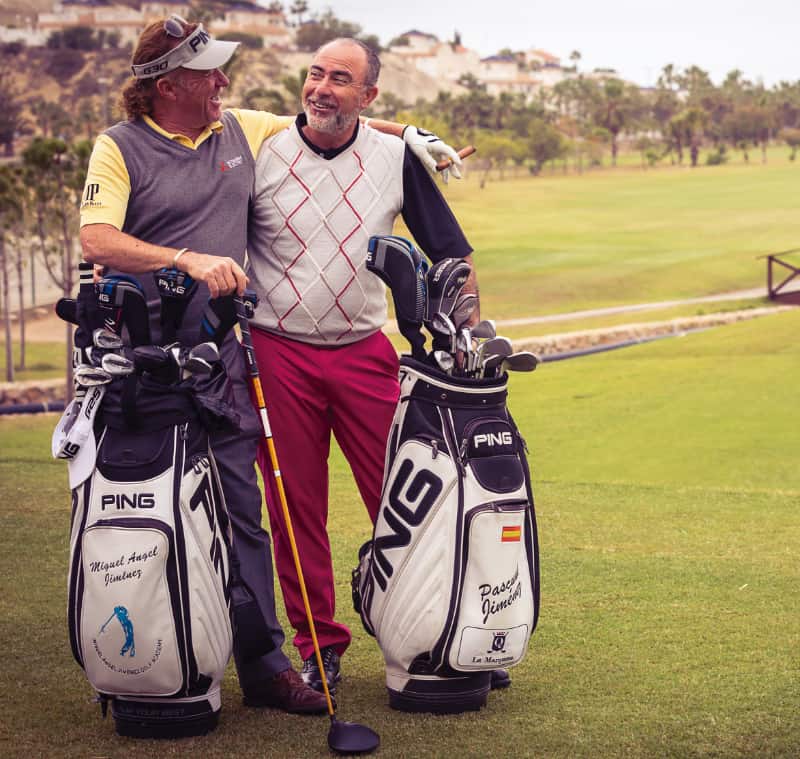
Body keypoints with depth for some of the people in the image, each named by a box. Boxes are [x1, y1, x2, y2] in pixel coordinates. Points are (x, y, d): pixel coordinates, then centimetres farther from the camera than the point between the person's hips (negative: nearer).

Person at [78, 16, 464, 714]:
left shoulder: (242, 130, 14)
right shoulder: (120, 147, -1)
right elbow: (96, 240, -15)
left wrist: (403, 133, 28)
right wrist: (187, 258, -25)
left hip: (220, 356, 4)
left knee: (244, 512, 2)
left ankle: (265, 664, 7)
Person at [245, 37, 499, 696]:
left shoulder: (397, 159, 5)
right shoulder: (260, 155, 1)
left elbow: (450, 248, 10)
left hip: (365, 353, 1)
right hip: (277, 353, -1)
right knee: (295, 509, 3)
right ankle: (319, 643, 14)